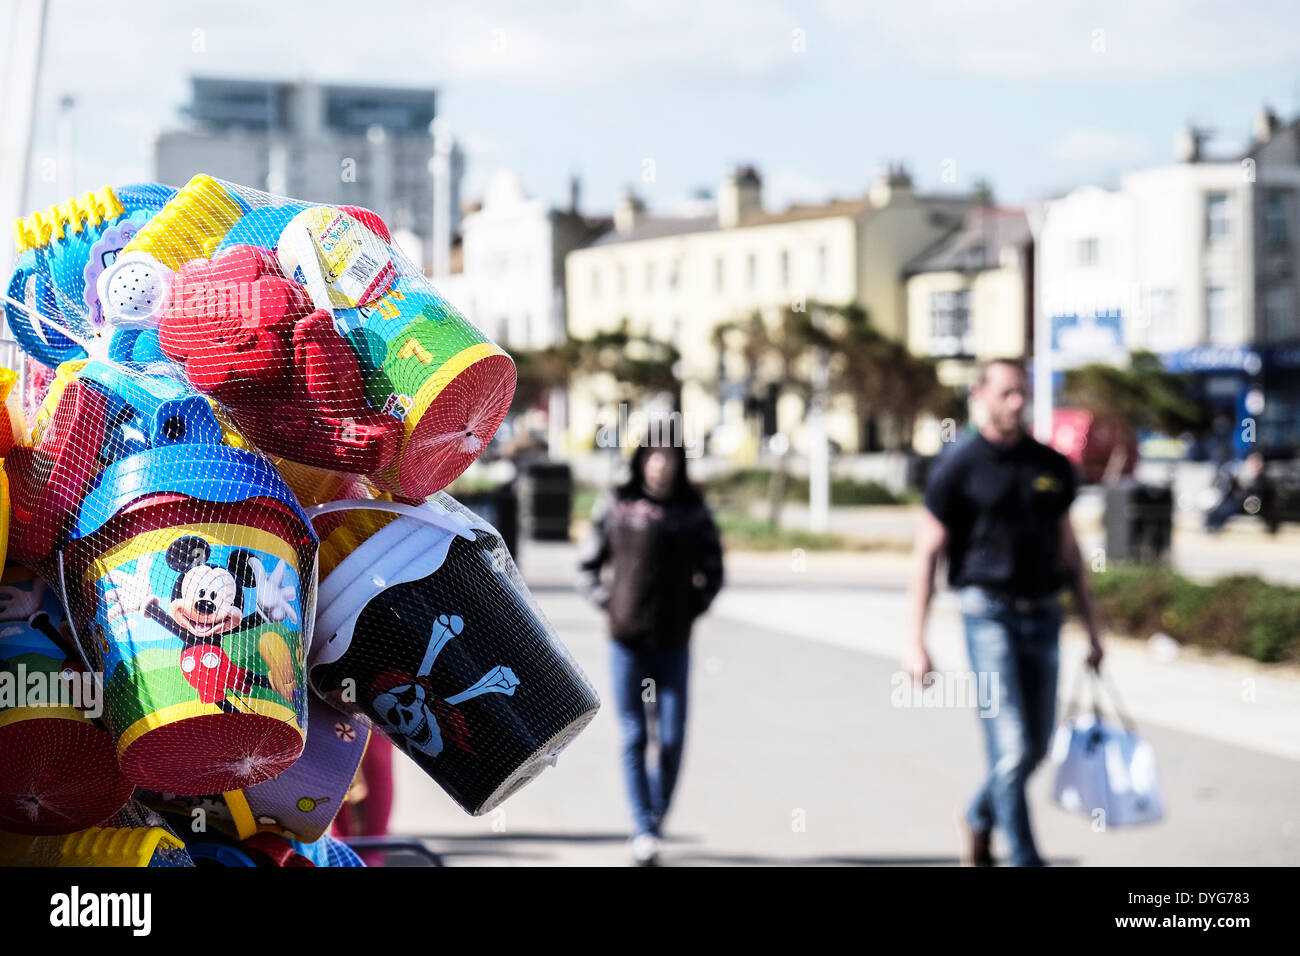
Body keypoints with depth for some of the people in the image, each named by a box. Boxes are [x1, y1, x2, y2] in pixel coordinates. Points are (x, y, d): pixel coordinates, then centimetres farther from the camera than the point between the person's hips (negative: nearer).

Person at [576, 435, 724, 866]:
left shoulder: (693, 510, 4)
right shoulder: (615, 507, 3)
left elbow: (712, 570, 13)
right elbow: (587, 564, 11)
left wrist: (693, 607, 0)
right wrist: (607, 603, -1)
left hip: (673, 643, 1)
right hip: (627, 641, 0)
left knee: (672, 737, -1)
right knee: (634, 737, -1)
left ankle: (658, 815, 19)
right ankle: (643, 831, 2)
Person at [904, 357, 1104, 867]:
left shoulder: (1052, 467, 11)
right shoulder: (957, 467, -3)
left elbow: (1069, 552, 17)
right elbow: (926, 554, -3)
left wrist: (1092, 629, 14)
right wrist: (915, 642, -9)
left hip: (1042, 617, 5)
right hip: (988, 614, -5)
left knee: (1036, 745, 12)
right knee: (1010, 743, -11)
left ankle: (981, 816, 39)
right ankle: (1025, 860, -6)